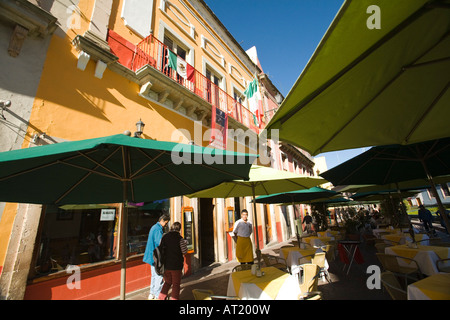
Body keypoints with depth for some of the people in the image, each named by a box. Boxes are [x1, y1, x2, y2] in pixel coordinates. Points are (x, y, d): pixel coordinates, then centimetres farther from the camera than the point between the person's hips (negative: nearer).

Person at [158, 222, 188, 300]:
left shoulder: (164, 237, -3)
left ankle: (161, 297, 22)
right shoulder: (180, 238, -16)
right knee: (176, 284, 12)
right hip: (176, 265, -4)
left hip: (166, 264, 5)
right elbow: (184, 252, -11)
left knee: (167, 282, 24)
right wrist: (185, 243, 5)